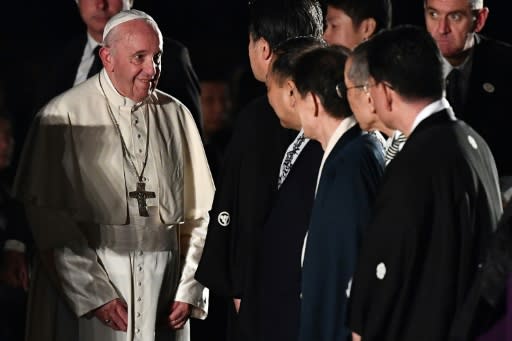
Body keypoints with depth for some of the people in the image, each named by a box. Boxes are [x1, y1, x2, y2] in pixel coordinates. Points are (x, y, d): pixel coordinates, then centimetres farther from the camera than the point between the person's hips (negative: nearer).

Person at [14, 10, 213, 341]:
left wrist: (189, 290, -2)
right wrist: (94, 293, -14)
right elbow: (48, 221, -10)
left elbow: (200, 214, 7)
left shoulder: (176, 115, 7)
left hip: (164, 282, 3)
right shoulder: (63, 116, -5)